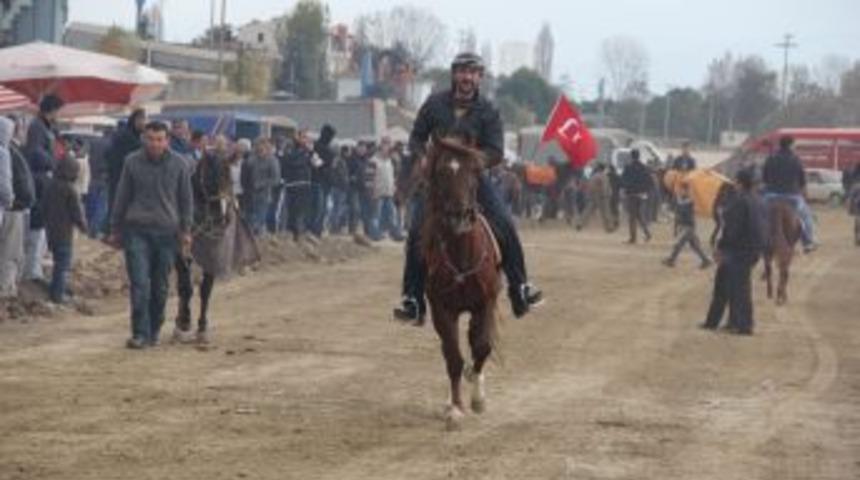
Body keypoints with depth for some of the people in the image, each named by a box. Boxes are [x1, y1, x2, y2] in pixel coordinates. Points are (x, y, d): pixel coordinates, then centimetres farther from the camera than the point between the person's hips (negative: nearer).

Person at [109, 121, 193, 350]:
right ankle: (140, 333, -10)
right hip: (137, 230, -1)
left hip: (166, 232, 1)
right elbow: (122, 197, 9)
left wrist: (185, 230, 5)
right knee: (140, 283, -10)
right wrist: (116, 229, 10)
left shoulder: (178, 164, 3)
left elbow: (186, 199, 10)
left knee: (160, 287, 7)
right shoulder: (132, 162, 2)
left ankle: (154, 331, 20)